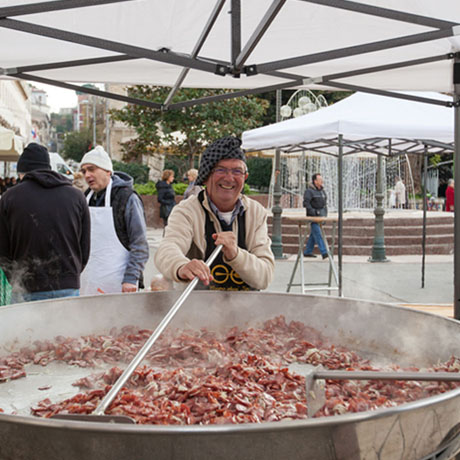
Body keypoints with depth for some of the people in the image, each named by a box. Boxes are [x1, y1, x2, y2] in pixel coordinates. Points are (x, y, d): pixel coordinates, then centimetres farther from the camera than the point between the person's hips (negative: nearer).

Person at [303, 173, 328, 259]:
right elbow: (306, 203, -15)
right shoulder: (309, 191, -9)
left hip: (321, 216, 8)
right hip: (313, 217, -8)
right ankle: (324, 253, -19)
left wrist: (325, 213, 13)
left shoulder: (322, 191, 15)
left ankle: (307, 252, 18)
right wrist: (313, 212, -22)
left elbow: (325, 203, 22)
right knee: (318, 234, -13)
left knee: (314, 234, 10)